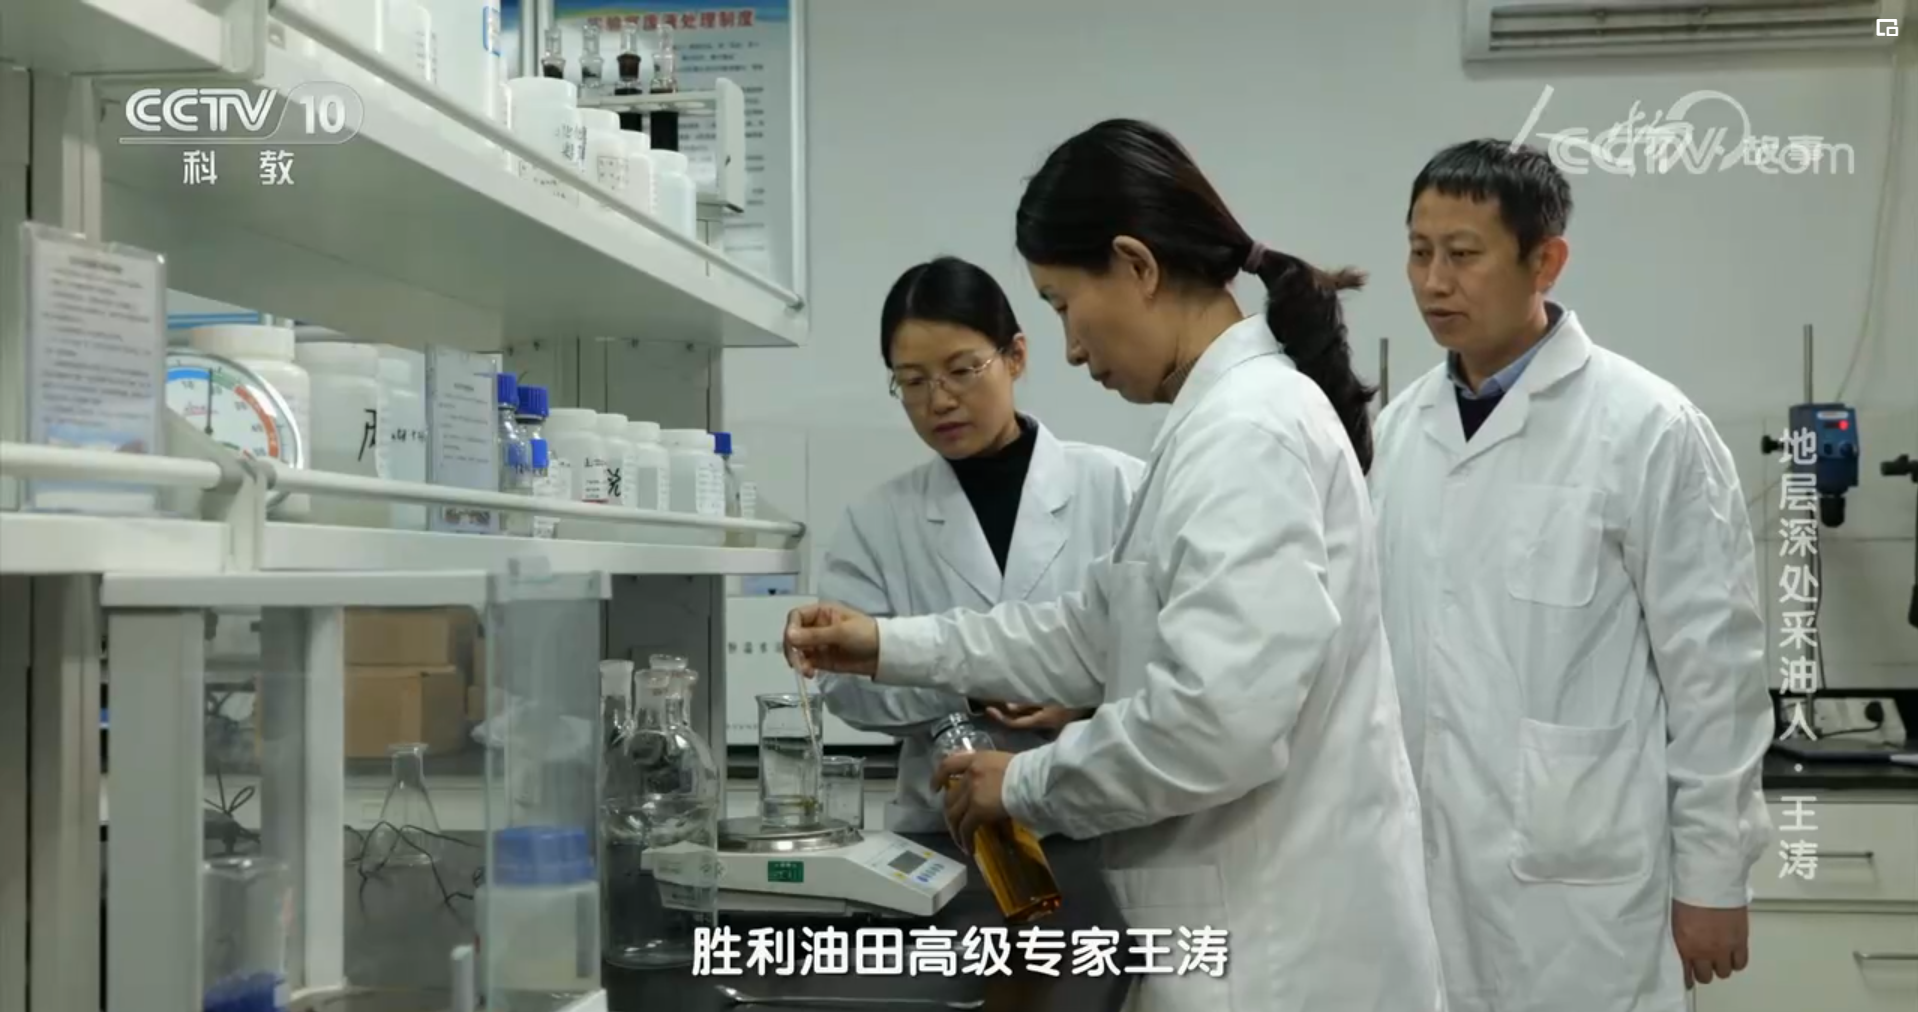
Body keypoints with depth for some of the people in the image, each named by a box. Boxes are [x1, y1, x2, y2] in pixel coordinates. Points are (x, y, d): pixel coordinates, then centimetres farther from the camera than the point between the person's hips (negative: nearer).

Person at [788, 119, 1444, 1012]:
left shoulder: (1247, 429, -19)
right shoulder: (1225, 417, 13)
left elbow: (1217, 716, -27)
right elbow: (1105, 630, 19)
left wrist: (1025, 784, -13)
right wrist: (891, 647, 14)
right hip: (1257, 927, 9)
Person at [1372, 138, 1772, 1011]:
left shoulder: (1645, 429, -11)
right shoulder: (1403, 425, 5)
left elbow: (1714, 664, -8)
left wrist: (1712, 878, -6)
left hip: (1577, 875, -5)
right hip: (1426, 862, 5)